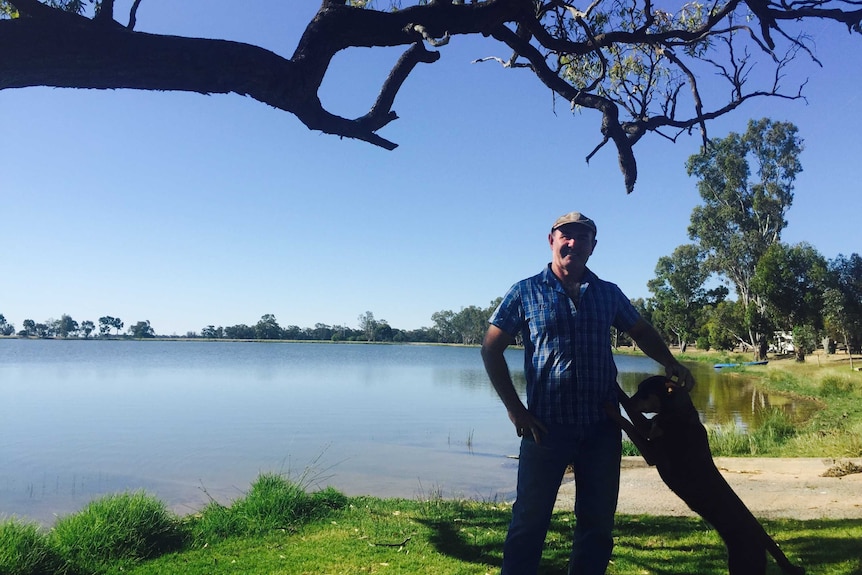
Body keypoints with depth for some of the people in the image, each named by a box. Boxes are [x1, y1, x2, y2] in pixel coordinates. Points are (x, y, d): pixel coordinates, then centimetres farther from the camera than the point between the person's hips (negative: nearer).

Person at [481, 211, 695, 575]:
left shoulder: (609, 294, 10)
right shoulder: (525, 292, 0)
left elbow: (641, 331, 24)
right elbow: (492, 349, 0)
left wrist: (670, 364, 5)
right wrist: (514, 409, -7)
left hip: (602, 427, 4)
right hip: (546, 426, -3)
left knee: (598, 524, 13)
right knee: (530, 521, 2)